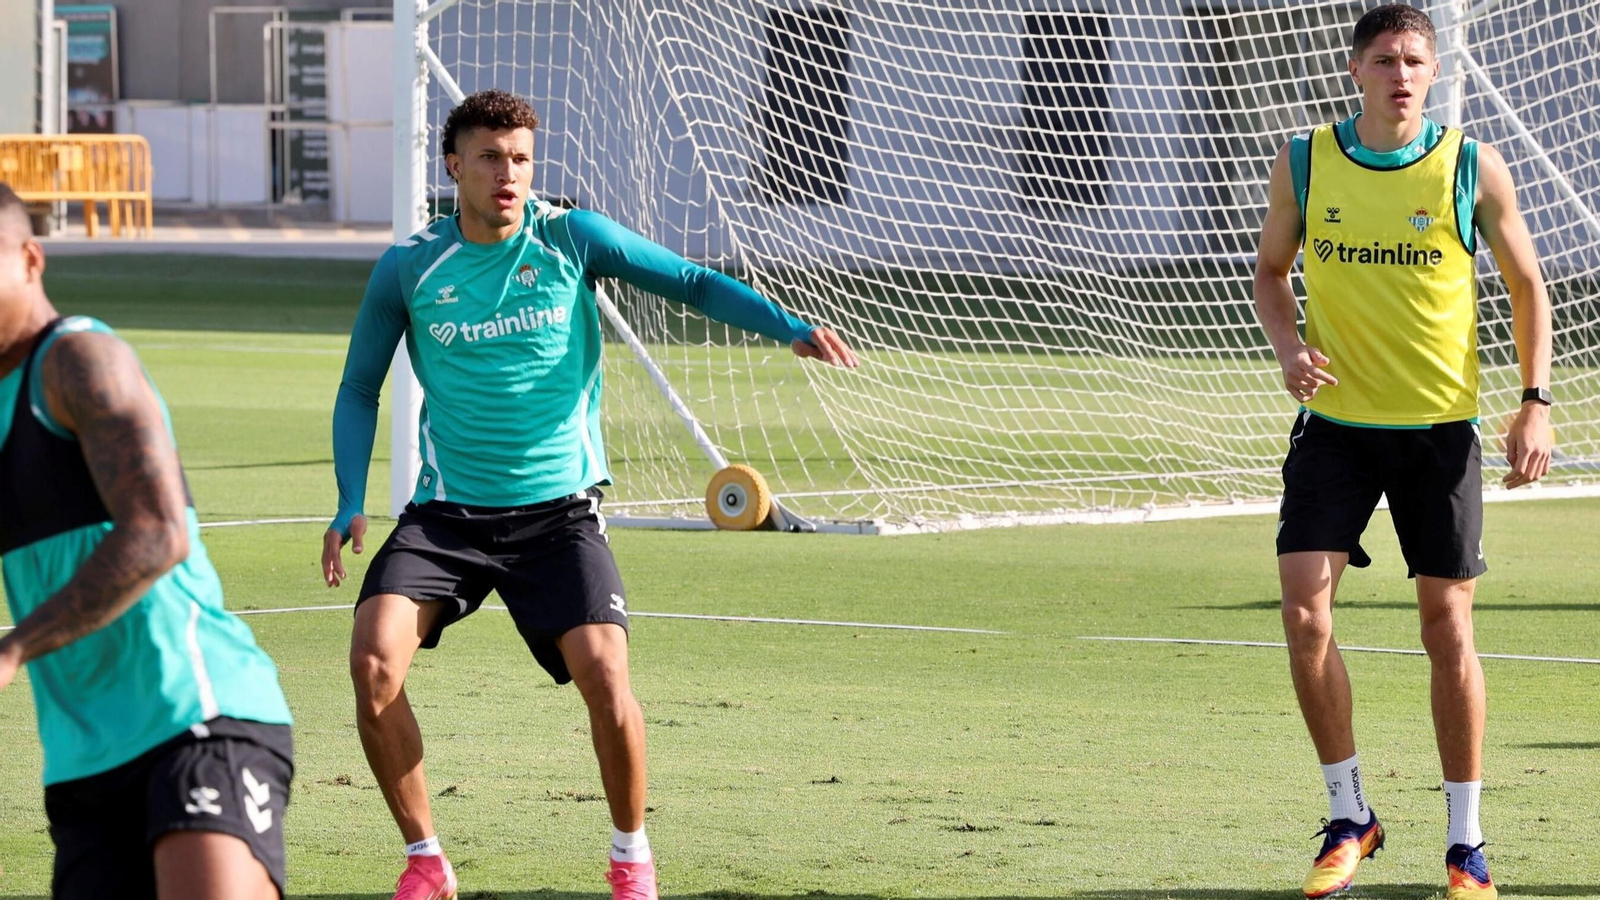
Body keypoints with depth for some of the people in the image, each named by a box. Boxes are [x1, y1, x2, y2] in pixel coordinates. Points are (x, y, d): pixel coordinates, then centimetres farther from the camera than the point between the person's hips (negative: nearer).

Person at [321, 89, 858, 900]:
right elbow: (359, 390, 9)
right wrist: (350, 505, -3)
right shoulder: (408, 270, 0)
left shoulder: (572, 240, -2)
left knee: (603, 672, -20)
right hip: (447, 513, 1)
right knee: (374, 660, -20)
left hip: (557, 510, -1)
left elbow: (692, 283, 1)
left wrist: (788, 327, -15)